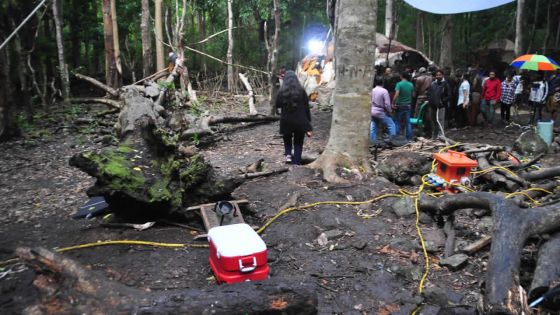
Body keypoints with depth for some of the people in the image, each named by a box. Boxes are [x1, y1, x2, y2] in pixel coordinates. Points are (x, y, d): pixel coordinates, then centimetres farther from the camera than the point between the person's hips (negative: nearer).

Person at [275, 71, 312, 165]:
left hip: (286, 122, 0)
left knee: (287, 140, 24)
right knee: (298, 143, 11)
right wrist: (308, 124, 2)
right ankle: (296, 163, 9)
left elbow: (277, 107, 1)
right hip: (300, 122, 0)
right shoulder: (301, 91, -4)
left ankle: (288, 154, 2)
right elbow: (306, 107, -3)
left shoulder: (281, 92, -5)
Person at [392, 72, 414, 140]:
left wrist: (393, 103, -16)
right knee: (408, 122, 8)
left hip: (400, 105, -4)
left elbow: (396, 94, -22)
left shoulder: (399, 84, -12)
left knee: (397, 121, 5)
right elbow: (413, 95, 11)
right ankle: (409, 138, 9)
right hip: (408, 105, 4)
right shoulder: (411, 85, 3)